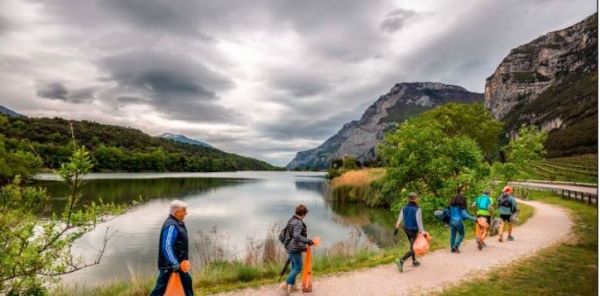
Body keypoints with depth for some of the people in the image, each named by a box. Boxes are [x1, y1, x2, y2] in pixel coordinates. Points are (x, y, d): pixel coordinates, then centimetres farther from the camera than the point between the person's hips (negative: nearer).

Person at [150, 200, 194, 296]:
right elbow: (167, 247, -29)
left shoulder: (177, 223, 7)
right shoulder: (171, 226, -24)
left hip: (177, 262, 10)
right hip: (170, 265, -10)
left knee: (186, 281, 17)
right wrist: (176, 265, -25)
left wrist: (185, 259, 17)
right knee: (161, 287, 2)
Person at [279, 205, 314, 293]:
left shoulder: (291, 220, 8)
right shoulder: (298, 223, -21)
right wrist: (309, 241, -30)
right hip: (295, 249, -9)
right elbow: (296, 236, -35)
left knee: (294, 267, 19)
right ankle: (286, 284, 3)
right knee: (298, 268, 3)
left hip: (290, 247, 9)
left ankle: (292, 285, 27)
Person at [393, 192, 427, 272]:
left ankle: (414, 261, 36)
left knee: (413, 245, 25)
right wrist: (423, 232, -11)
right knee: (413, 248, -1)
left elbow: (400, 219, 2)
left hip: (406, 229, 7)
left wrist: (396, 228, 9)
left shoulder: (404, 208, -2)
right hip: (413, 230, -7)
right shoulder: (417, 209, -20)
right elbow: (419, 222, -18)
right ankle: (401, 260, -19)